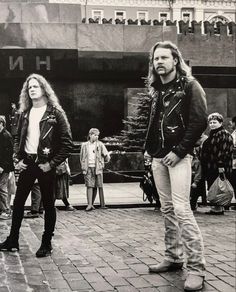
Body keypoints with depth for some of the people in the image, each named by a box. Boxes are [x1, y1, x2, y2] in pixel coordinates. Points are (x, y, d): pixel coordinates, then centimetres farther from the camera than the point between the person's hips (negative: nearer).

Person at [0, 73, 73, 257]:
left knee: (48, 205, 5)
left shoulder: (55, 113, -7)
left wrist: (52, 163, -14)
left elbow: (67, 143, -9)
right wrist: (19, 159, 5)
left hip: (45, 165, -5)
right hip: (27, 164, 5)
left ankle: (47, 244, 16)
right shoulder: (25, 113, 9)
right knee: (18, 202, 9)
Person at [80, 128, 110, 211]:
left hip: (97, 168, 0)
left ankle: (102, 204, 9)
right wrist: (83, 167, 11)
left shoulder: (100, 145, 5)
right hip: (88, 168, 0)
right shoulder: (84, 145, 9)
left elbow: (107, 156, 8)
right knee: (89, 186, -7)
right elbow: (82, 157, 16)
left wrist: (101, 162, 9)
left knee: (99, 186, 1)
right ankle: (90, 204, -9)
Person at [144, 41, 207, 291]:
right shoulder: (156, 90, 15)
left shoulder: (189, 86, -5)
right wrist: (148, 148, 11)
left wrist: (179, 151, -17)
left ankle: (196, 268, -9)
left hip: (178, 156, -7)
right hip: (158, 157, 7)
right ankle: (173, 258, 19)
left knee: (181, 209, -13)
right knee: (167, 209, 10)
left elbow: (199, 122, -13)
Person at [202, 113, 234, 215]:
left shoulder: (225, 135, -8)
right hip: (211, 168, 9)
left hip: (219, 168, -9)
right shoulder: (211, 135, 20)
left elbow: (225, 151, -18)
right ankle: (215, 207, 15)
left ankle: (219, 208, -1)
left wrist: (221, 165, -24)